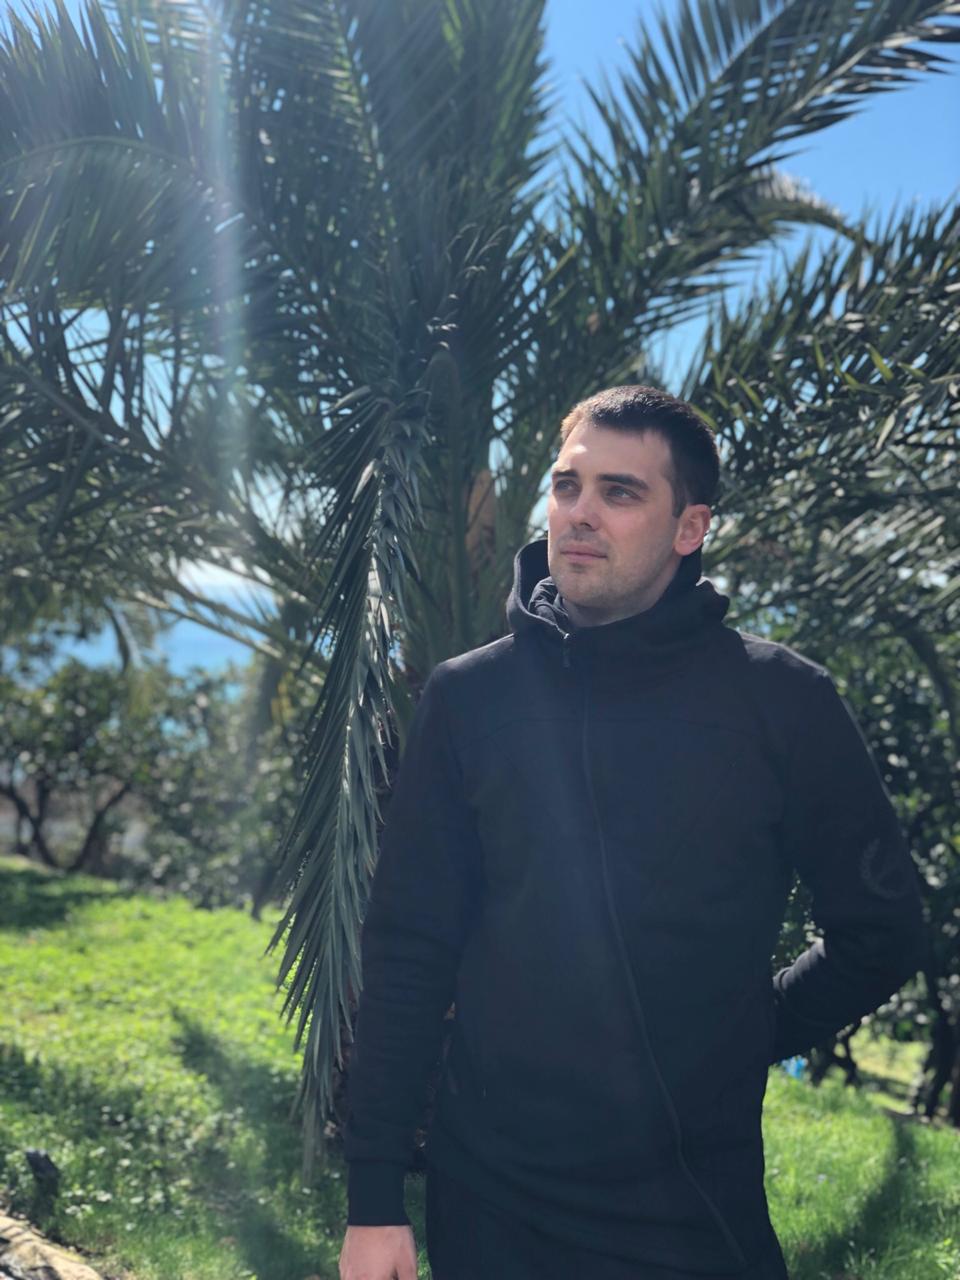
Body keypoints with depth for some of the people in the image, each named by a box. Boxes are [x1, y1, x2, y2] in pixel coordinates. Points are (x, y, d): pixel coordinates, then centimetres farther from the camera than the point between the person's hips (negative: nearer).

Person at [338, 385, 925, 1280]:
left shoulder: (784, 701, -5)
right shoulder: (467, 697, -1)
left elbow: (878, 932, 4)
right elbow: (408, 950, -1)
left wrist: (729, 1047, 4)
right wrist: (374, 1200, -3)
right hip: (486, 1204, 2)